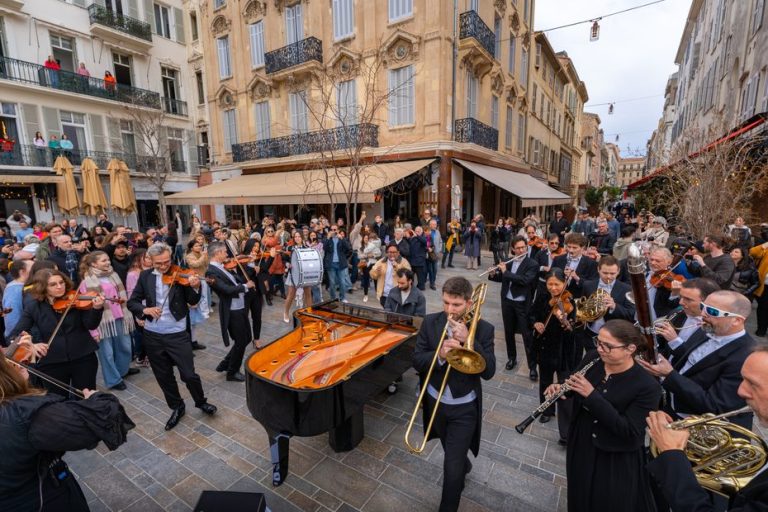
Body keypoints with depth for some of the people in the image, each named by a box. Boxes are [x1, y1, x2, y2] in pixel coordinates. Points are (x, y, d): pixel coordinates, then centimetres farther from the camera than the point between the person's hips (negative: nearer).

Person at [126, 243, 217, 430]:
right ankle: (177, 407, 36)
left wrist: (195, 287, -32)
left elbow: (192, 301, -12)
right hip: (152, 335, 3)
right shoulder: (145, 276, 2)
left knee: (189, 374, 2)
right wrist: (145, 309, -17)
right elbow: (132, 302, 3)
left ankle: (201, 402, 28)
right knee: (164, 376, 16)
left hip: (177, 334, -3)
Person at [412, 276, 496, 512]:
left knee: (452, 466, 0)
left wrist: (468, 340, -33)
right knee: (453, 452, 28)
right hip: (436, 402, 3)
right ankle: (464, 465, 61)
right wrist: (439, 356, -32)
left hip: (464, 408, -3)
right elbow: (417, 361, -13)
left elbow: (489, 371, -22)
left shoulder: (483, 329, -15)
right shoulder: (430, 322, -12)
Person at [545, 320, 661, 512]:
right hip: (581, 446, 5)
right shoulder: (592, 359, -10)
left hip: (616, 462, -4)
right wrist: (560, 387, -17)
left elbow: (629, 432, -27)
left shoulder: (647, 386, -24)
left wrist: (591, 395, -33)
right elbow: (575, 385, 6)